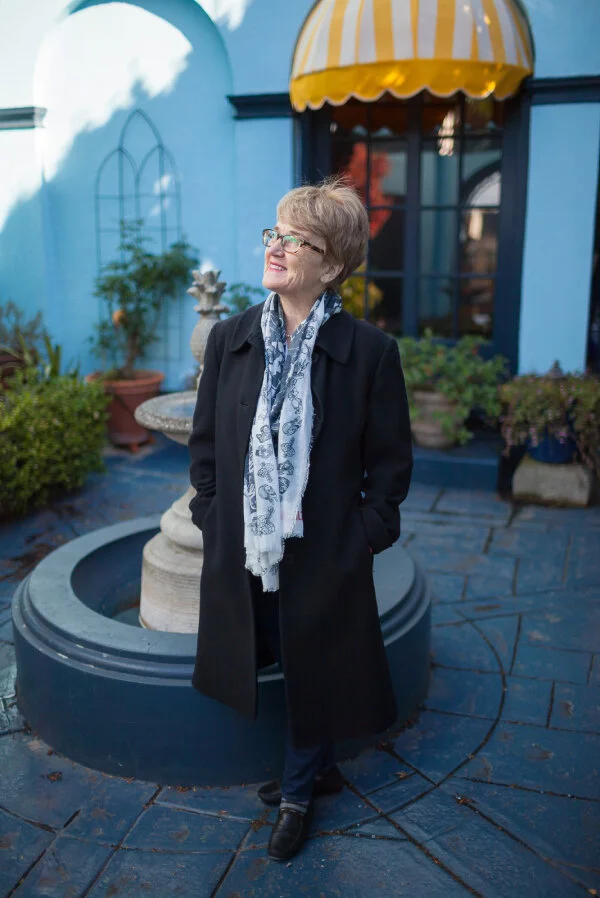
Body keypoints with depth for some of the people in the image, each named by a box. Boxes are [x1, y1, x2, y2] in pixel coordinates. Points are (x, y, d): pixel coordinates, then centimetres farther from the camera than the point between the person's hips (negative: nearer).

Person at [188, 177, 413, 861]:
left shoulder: (369, 351, -11)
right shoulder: (229, 338, 0)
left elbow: (390, 462, -4)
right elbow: (205, 441, 7)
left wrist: (363, 536, -7)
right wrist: (211, 517, 3)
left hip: (324, 554, -3)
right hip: (242, 550, 4)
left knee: (311, 671, 14)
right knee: (272, 664, 20)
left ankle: (297, 793, 40)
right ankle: (319, 770, 48)